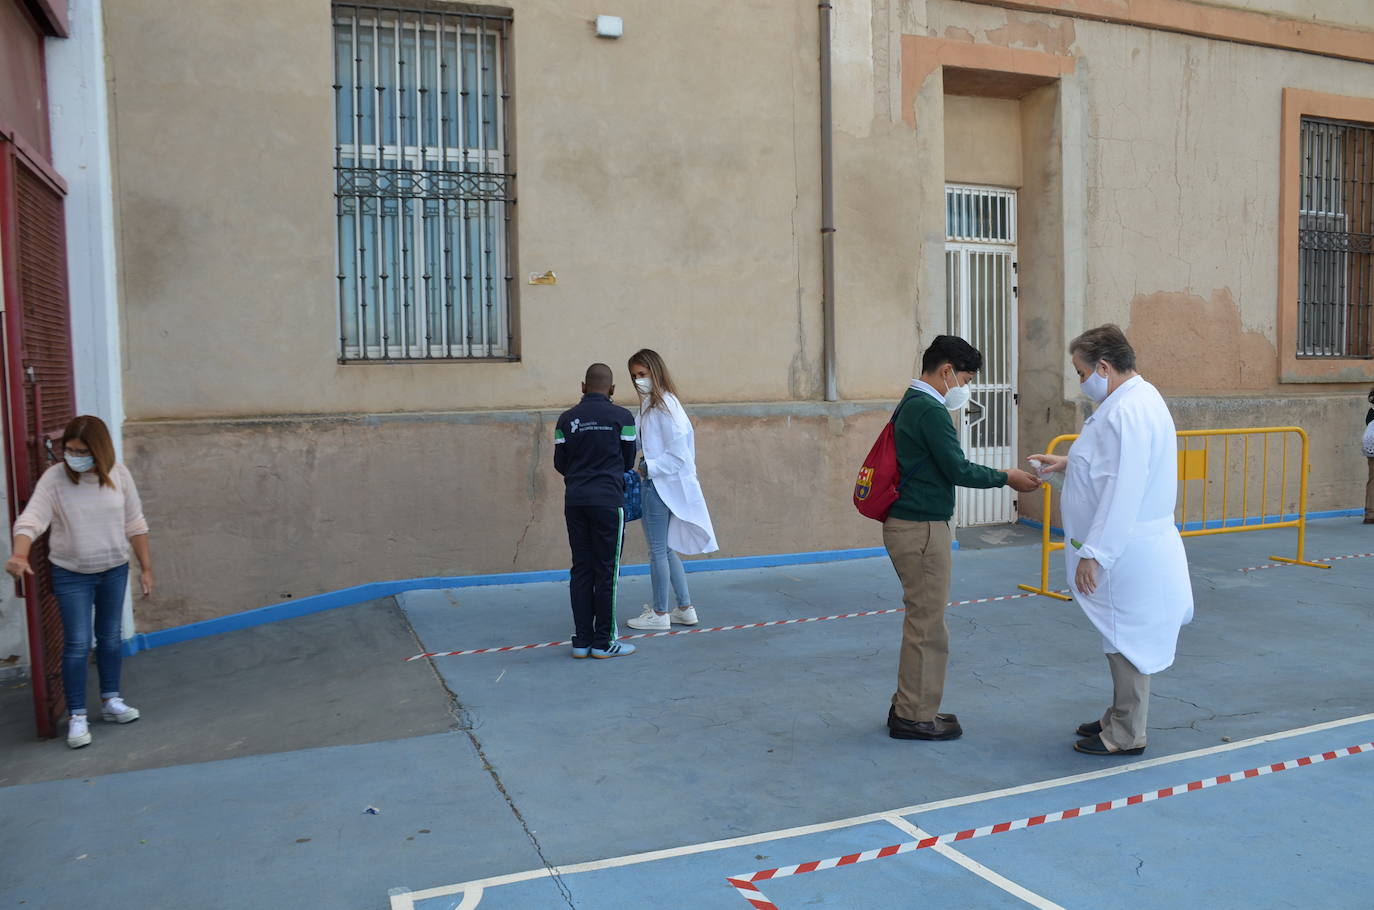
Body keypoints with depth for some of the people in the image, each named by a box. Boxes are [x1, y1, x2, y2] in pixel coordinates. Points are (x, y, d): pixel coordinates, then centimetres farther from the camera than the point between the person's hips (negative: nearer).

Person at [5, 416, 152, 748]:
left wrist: (146, 567, 1)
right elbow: (31, 518, -25)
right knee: (77, 644, -3)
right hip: (71, 574, -2)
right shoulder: (54, 478, -14)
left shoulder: (119, 475, -7)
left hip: (115, 570, 3)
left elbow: (134, 524, 0)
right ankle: (76, 716, 8)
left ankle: (111, 701, 29)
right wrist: (20, 554, -44)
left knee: (110, 637, 14)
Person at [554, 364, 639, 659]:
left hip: (575, 501, 3)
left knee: (581, 570, 10)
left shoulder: (566, 419, 4)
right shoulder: (622, 417, -3)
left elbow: (560, 464, 8)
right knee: (606, 571, 3)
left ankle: (582, 640, 13)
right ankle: (603, 642, 8)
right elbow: (628, 461, 5)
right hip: (608, 500, -3)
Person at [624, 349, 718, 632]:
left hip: (662, 485, -10)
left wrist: (648, 468, -19)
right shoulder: (649, 404, 13)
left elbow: (678, 454, -19)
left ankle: (659, 614, 11)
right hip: (656, 484, 10)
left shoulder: (664, 405, -15)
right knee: (666, 549, 15)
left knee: (658, 550, 1)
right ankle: (685, 609, 23)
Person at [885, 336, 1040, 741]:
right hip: (922, 529, -10)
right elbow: (958, 470, -17)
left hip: (907, 524, 10)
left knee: (921, 618, 16)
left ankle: (908, 706, 25)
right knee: (928, 623, -1)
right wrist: (1005, 478, -4)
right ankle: (915, 717, 8)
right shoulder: (930, 410, -16)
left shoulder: (909, 405, 15)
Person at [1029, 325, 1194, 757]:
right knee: (1126, 639, 20)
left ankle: (1126, 737, 15)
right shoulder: (1137, 400, 11)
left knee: (1126, 640, 2)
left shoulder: (1128, 412, -23)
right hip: (1128, 548, 10)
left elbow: (1122, 493, -27)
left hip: (1128, 553, -10)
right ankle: (1120, 719, 33)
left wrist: (1093, 554, -24)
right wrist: (1068, 464, 17)